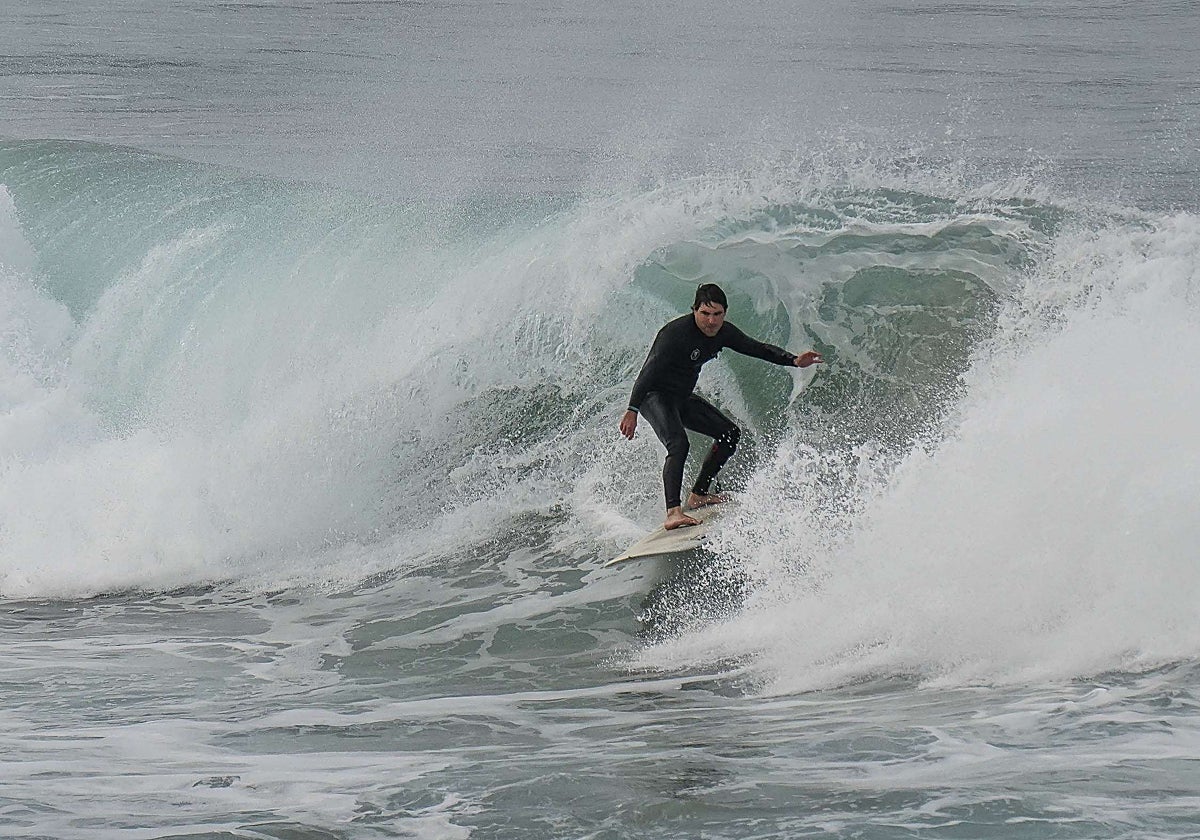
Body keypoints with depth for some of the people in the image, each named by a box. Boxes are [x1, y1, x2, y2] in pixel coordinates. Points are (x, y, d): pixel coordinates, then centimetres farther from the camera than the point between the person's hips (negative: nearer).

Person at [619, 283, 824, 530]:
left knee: (730, 433, 12)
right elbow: (649, 371, -31)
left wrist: (794, 361, -7)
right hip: (655, 396, -9)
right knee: (678, 444, -31)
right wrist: (632, 410, -37)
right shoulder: (676, 333, -27)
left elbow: (756, 348, 7)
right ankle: (673, 512, -41)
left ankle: (698, 495, 18)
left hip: (682, 397, 9)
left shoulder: (723, 332, -3)